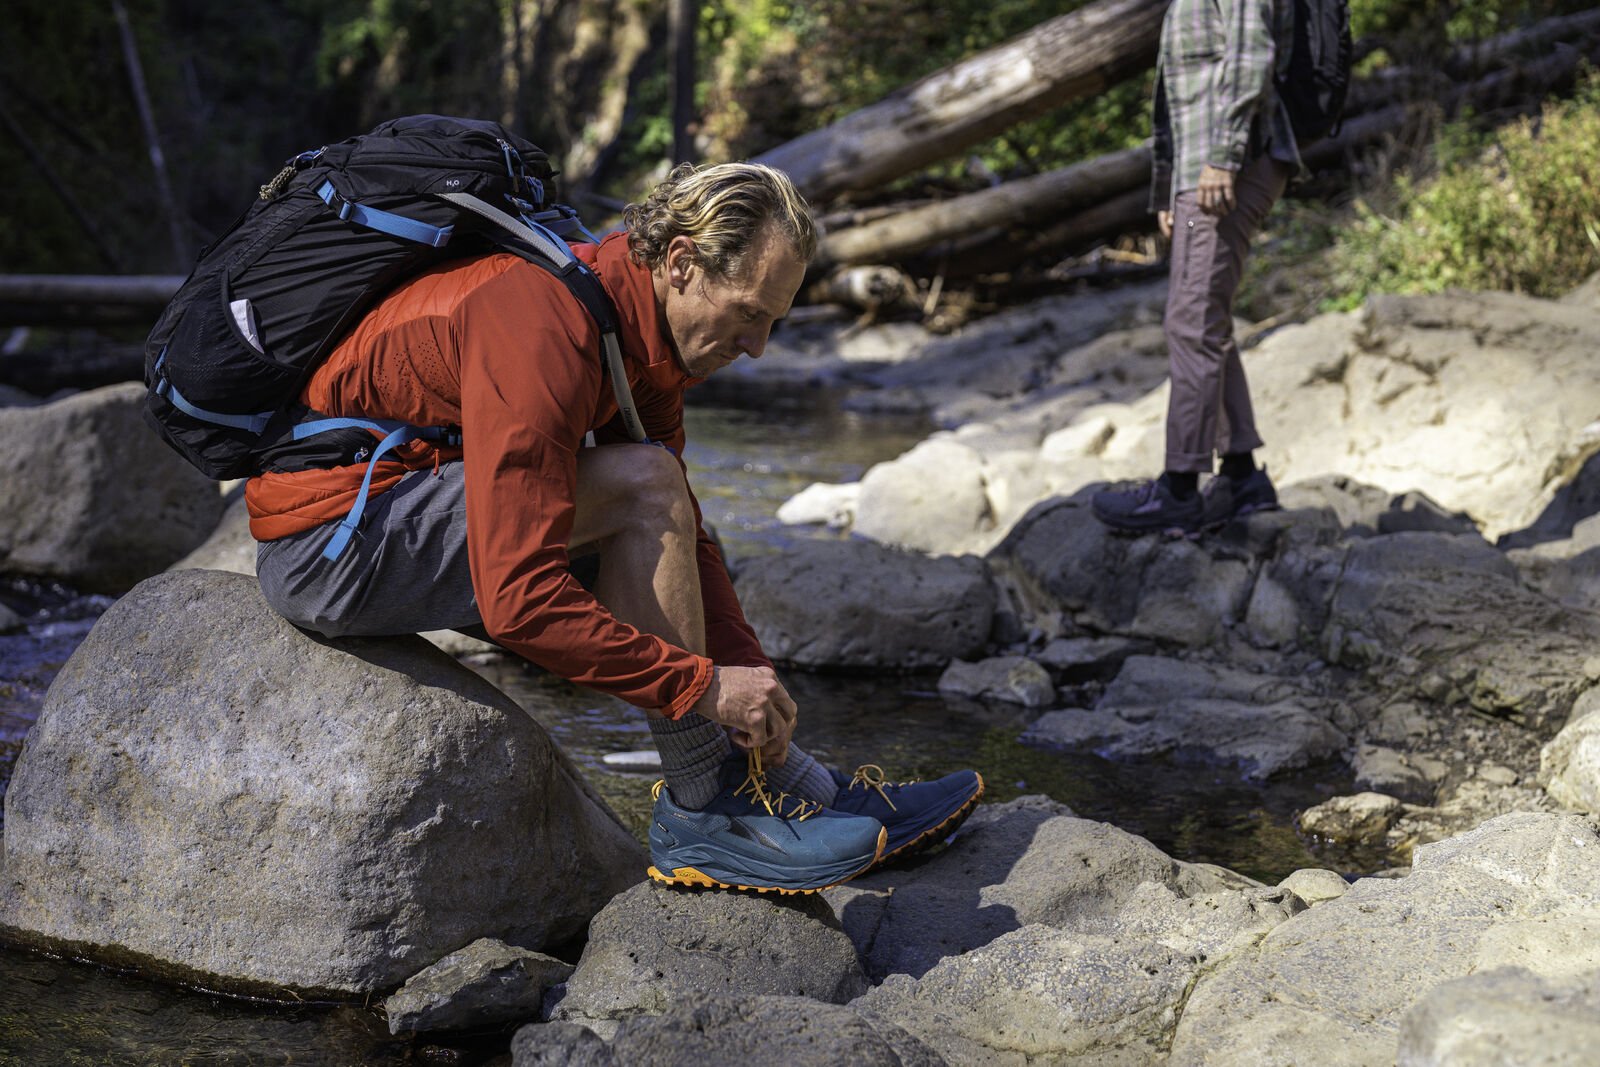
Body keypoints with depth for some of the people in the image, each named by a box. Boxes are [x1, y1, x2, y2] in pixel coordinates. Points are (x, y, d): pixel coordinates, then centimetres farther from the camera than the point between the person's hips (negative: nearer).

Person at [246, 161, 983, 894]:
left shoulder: (646, 332, 2)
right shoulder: (542, 334, -27)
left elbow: (685, 540, 9)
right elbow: (518, 605, -32)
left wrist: (753, 681, -2)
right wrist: (703, 685, -25)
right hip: (326, 543, -10)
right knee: (646, 487, -21)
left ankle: (779, 785, 6)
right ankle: (705, 816, -12)